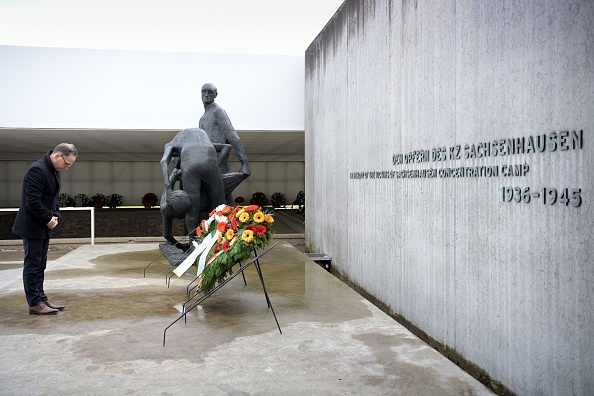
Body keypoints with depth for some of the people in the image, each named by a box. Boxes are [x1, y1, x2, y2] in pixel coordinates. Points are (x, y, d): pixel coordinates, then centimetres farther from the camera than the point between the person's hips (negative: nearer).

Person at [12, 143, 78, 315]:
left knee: (40, 265, 14)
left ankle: (41, 299, 21)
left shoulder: (54, 171, 10)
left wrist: (55, 216, 2)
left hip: (44, 227, 9)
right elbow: (32, 201, -23)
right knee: (32, 265, -2)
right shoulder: (37, 170, -20)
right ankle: (35, 303, 5)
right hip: (32, 226, -9)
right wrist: (49, 218, -15)